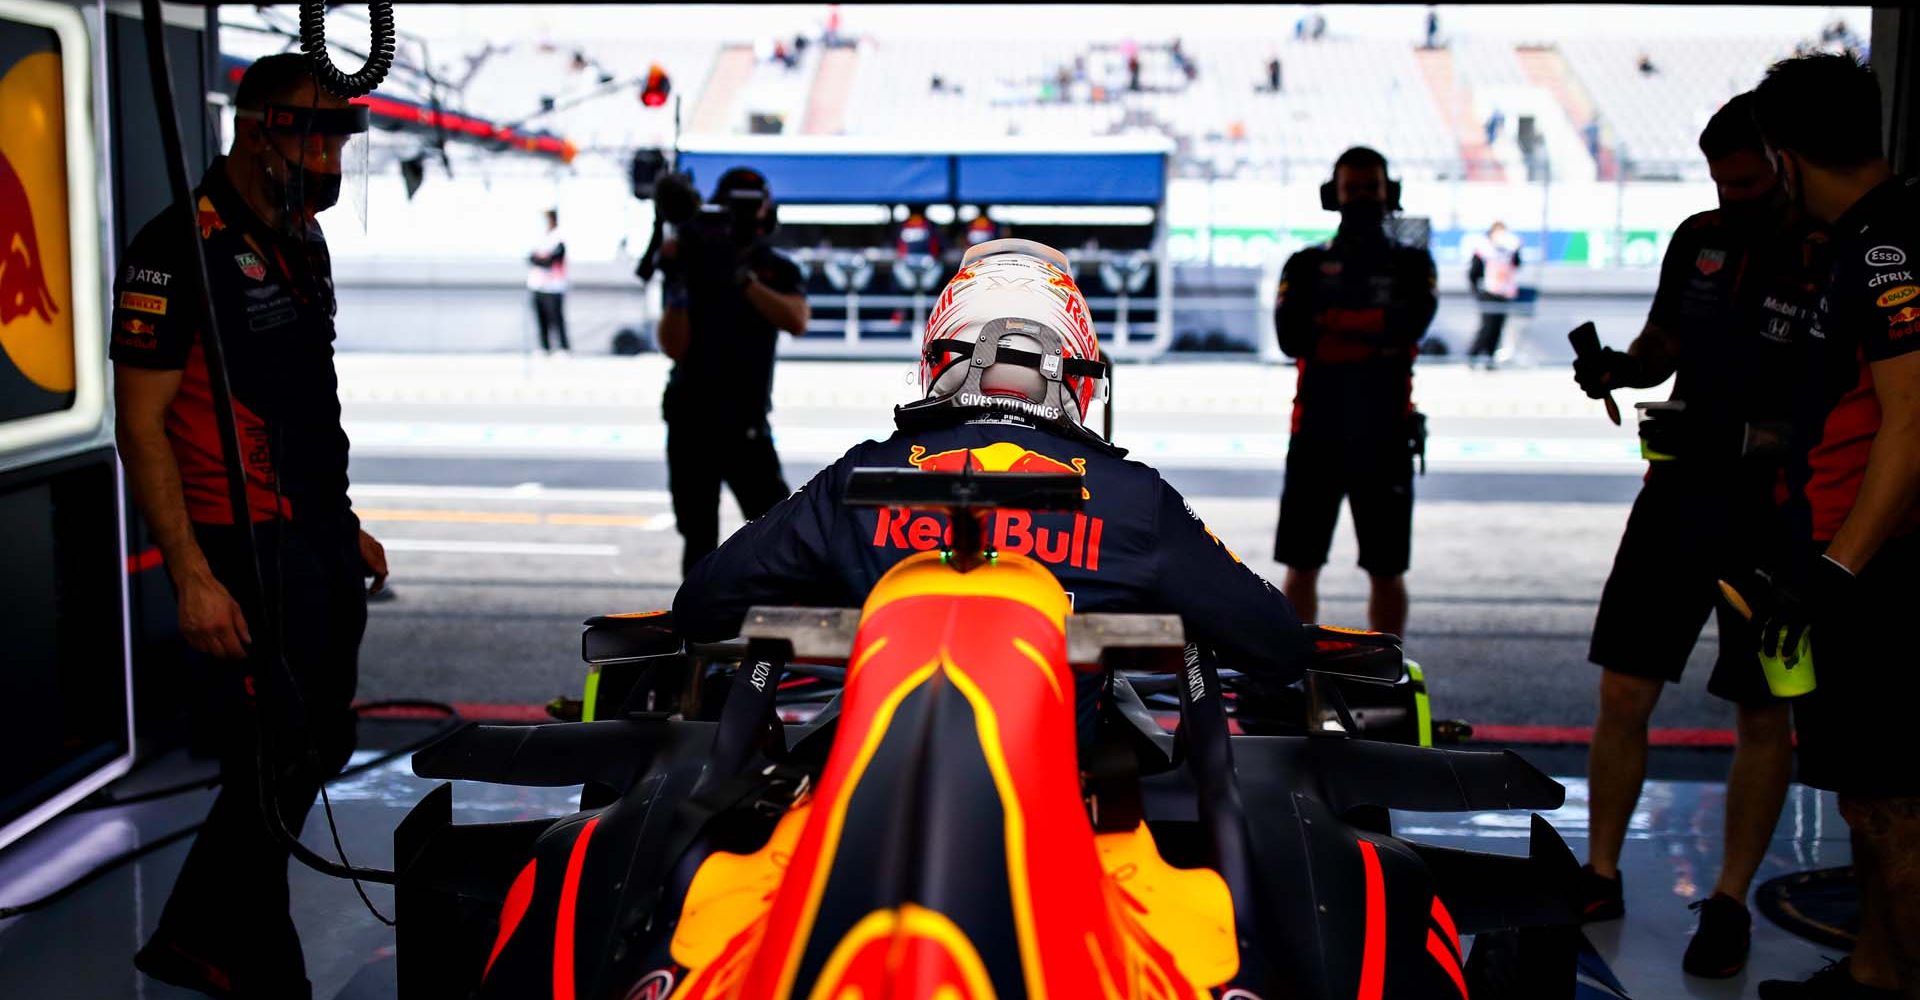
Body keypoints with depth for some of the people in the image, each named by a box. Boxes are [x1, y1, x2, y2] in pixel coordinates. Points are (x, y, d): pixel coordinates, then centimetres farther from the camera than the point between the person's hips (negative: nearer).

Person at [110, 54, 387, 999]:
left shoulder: (301, 242, 14)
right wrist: (192, 575, -22)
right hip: (247, 549, -9)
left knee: (322, 743, 15)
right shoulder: (177, 250, -13)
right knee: (274, 763, -2)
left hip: (321, 537, 9)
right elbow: (141, 426, -16)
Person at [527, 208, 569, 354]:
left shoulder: (559, 239, -7)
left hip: (553, 289, -7)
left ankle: (564, 348, -6)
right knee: (541, 320, 8)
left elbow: (548, 261, -14)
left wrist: (536, 258, -1)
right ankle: (545, 347, 14)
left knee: (556, 319, -8)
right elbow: (530, 258, 10)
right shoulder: (540, 237, 16)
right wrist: (541, 258, -8)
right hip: (537, 287, 7)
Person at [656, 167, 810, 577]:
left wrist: (743, 279, -23)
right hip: (690, 422, 0)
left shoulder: (778, 271, 6)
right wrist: (677, 285, -18)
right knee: (699, 538, 3)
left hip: (747, 424, 0)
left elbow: (796, 322, -16)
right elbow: (674, 347, -6)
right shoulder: (691, 264, 3)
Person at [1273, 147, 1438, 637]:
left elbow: (1412, 323, -11)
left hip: (1385, 435, 0)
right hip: (1317, 431, 0)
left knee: (1386, 570, 5)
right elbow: (1291, 336, -8)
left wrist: (1331, 322, -10)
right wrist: (1376, 333, -11)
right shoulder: (1307, 265, 10)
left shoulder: (1411, 264, 10)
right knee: (1302, 565, 3)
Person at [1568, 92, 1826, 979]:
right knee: (1622, 695, 6)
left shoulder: (1838, 261, -11)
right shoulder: (1698, 240, 6)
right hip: (1678, 497, 5)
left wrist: (1751, 439, -26)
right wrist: (1619, 366, -3)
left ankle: (1730, 904, 20)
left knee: (1763, 716, 7)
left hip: (1775, 515, -5)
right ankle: (1600, 875, 21)